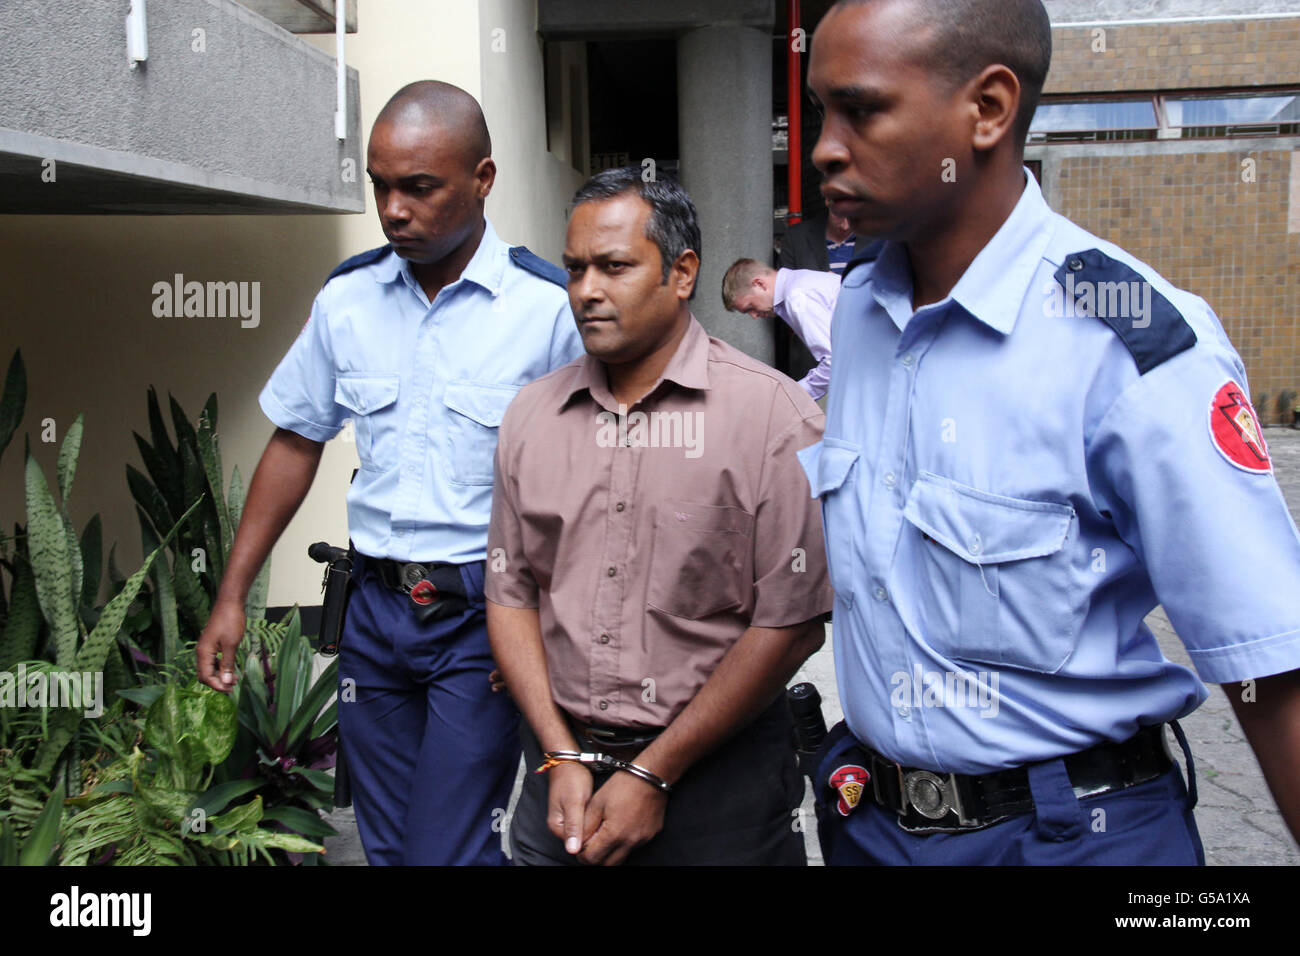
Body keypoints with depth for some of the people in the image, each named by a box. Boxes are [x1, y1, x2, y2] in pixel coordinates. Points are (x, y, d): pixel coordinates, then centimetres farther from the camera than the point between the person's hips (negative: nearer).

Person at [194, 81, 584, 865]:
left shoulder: (550, 306, -11)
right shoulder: (348, 298, 3)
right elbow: (297, 443, 11)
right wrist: (233, 597, 11)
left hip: (482, 617, -5)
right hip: (376, 605, 5)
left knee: (447, 850, -5)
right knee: (386, 848, 16)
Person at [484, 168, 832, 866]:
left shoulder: (772, 414, -11)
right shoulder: (530, 415, 4)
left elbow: (790, 624, -14)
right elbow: (511, 594, 6)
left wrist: (653, 775, -13)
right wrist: (563, 757, -4)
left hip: (717, 773, -3)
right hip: (562, 761, 4)